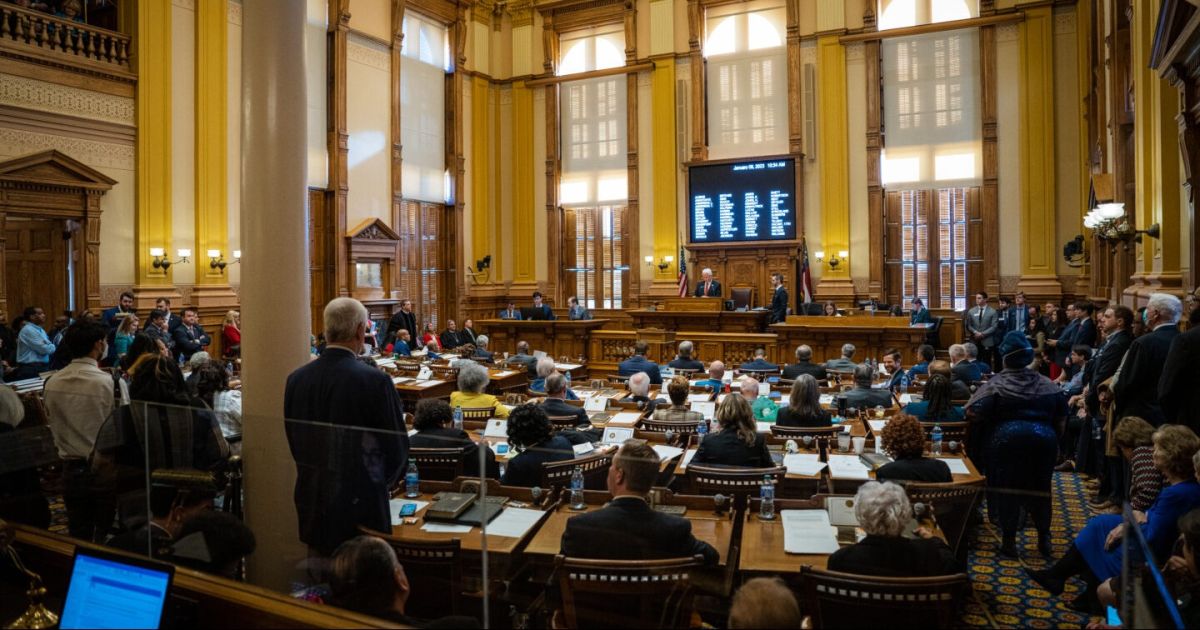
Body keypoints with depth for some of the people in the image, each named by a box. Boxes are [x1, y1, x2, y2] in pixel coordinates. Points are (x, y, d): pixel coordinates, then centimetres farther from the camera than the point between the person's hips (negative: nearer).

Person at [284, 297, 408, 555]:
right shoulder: (375, 382, -18)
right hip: (361, 505, -5)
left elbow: (294, 443, 8)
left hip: (312, 507, 5)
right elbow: (397, 449, -10)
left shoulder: (296, 379, -2)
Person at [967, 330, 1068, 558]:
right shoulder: (1047, 384, 7)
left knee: (1008, 489, 5)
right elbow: (1061, 416, 12)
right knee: (1039, 488, 18)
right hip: (1043, 440, 4)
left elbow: (973, 413, -16)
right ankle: (1044, 538, 25)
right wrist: (1054, 439, 25)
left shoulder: (996, 383, -8)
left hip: (1006, 440, -4)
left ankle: (1009, 541, 8)